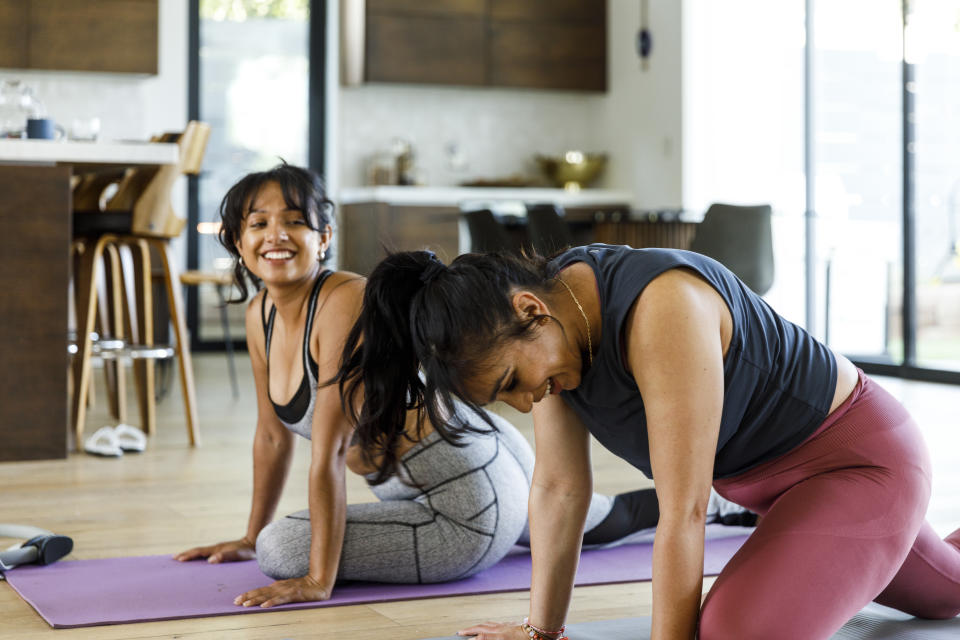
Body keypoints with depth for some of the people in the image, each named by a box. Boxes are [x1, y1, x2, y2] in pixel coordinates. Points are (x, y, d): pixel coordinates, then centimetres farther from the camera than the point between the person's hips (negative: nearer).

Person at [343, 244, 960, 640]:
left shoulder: (661, 312, -38)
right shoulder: (551, 315, -12)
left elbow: (684, 512, -36)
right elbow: (560, 486, -5)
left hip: (862, 455, -8)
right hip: (767, 477, 9)